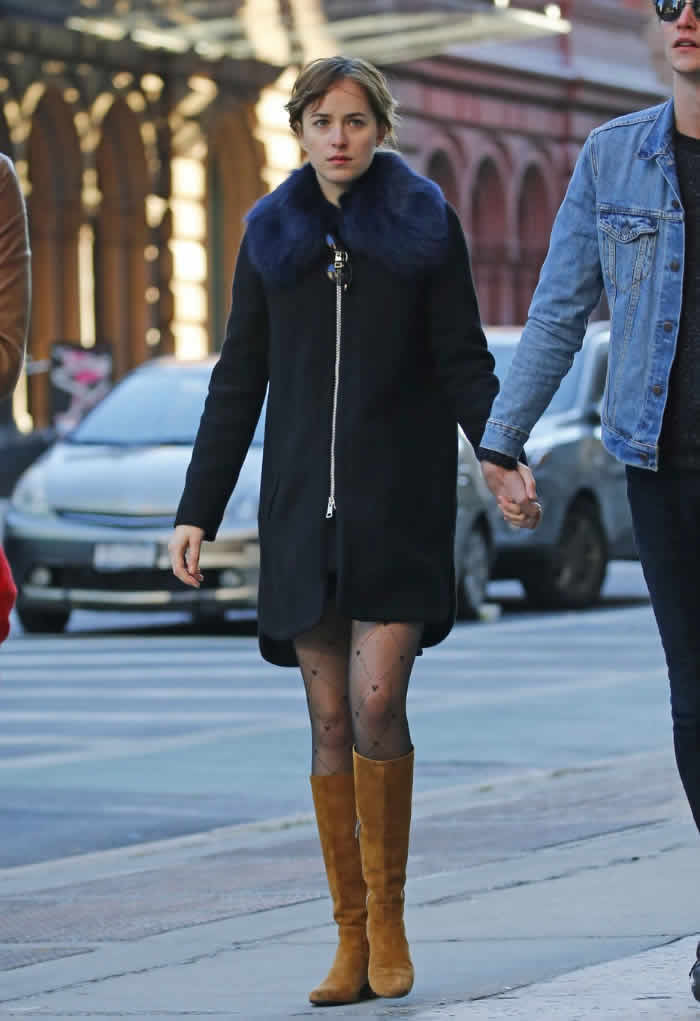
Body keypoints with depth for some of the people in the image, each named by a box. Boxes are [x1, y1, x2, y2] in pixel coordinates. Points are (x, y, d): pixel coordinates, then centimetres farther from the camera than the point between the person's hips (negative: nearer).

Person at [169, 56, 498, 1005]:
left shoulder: (425, 226, 2)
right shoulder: (272, 236, 9)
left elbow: (464, 364, 0)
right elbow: (239, 381, 11)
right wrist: (197, 510, 6)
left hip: (400, 500, -3)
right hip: (304, 501, 3)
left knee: (377, 700, -15)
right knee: (330, 716, 2)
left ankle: (388, 914, 0)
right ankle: (352, 937, 7)